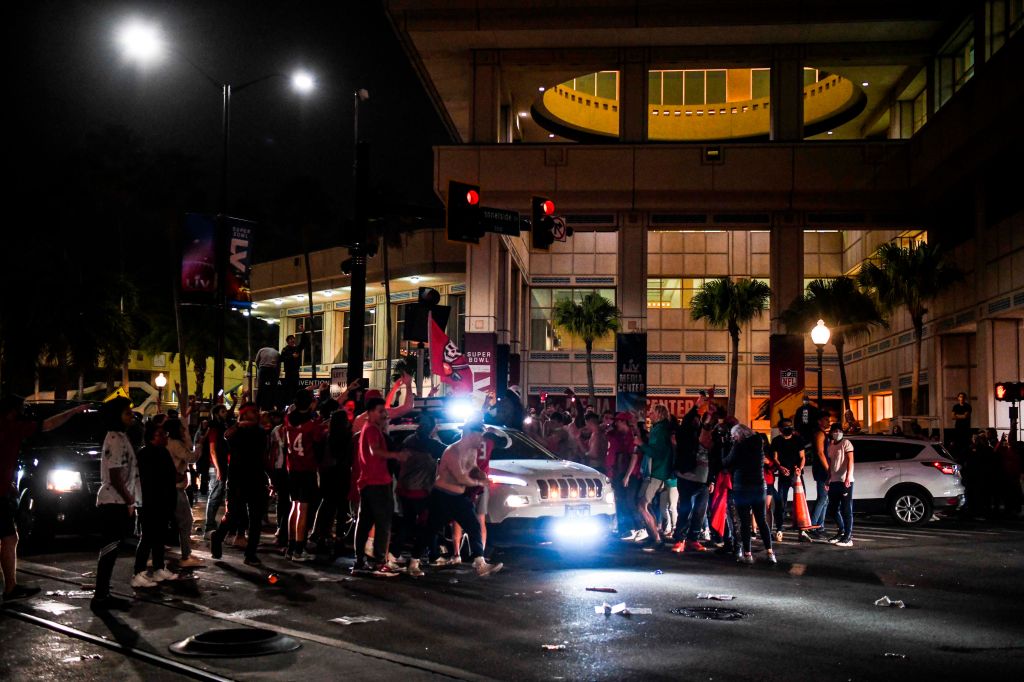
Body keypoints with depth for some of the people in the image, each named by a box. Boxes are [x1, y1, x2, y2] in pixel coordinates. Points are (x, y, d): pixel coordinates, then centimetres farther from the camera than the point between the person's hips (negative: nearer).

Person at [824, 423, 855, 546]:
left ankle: (848, 537, -4)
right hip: (834, 482, 7)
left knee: (846, 510, -6)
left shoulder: (846, 443, -2)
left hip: (845, 481, -7)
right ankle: (841, 531, 28)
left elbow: (850, 461, -11)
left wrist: (847, 477, -22)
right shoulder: (830, 446, 18)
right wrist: (828, 480, 15)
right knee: (832, 509, 12)